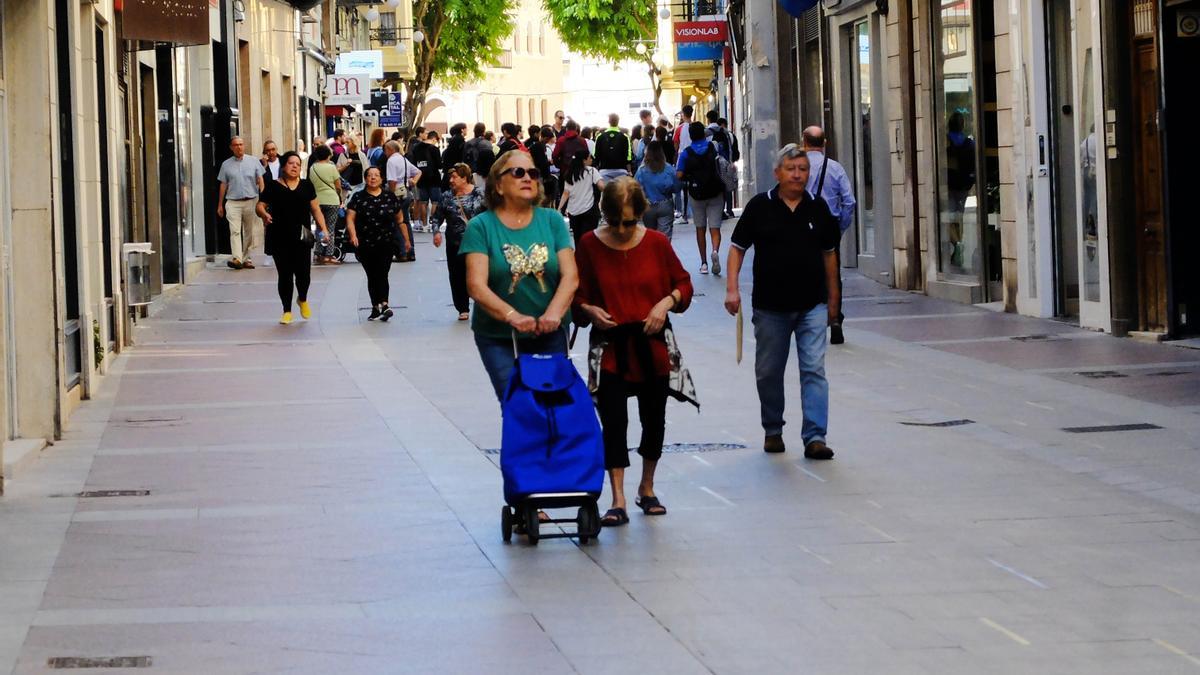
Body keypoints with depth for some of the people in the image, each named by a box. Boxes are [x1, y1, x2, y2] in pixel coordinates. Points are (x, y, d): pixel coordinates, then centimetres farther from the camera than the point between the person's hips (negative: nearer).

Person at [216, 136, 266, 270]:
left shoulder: (254, 162, 7)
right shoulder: (226, 164, 8)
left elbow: (260, 181, 7)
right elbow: (223, 185, 12)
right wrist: (220, 205, 11)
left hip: (250, 201, 1)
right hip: (233, 202, -1)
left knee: (249, 232, 7)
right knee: (235, 230, -15)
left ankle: (246, 258, 16)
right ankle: (237, 259, -26)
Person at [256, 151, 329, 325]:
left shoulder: (306, 186, 9)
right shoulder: (273, 187, 3)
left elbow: (316, 209, 11)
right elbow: (260, 206, 2)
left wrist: (323, 228, 0)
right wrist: (264, 214, -21)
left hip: (302, 239, 1)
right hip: (280, 240, -1)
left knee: (303, 273, -6)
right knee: (285, 275, 1)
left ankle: (302, 299, 26)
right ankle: (287, 311, 15)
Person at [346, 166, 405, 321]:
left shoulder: (390, 197, 5)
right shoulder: (358, 197, 3)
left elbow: (400, 219, 11)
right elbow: (350, 218, -3)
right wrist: (353, 235, -19)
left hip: (385, 244, -1)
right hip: (365, 245, 1)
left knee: (382, 274, -14)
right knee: (372, 276, 7)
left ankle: (383, 305, -24)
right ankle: (376, 307, 14)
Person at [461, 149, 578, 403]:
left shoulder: (552, 220, 5)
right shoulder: (481, 226, -3)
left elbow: (570, 276, -3)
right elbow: (476, 286, -12)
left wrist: (554, 313, -22)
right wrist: (512, 316, -26)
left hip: (550, 335, 2)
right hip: (498, 337, -2)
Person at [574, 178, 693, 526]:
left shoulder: (657, 243, -2)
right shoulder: (590, 244, -4)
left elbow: (683, 284, 8)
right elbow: (577, 294, 4)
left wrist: (667, 302, -10)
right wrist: (590, 310, -16)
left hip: (652, 346, 2)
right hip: (611, 348, -2)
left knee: (654, 419, 11)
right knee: (613, 421, -8)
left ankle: (647, 489, 31)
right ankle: (618, 501, -6)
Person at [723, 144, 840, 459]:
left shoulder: (818, 208, 5)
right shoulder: (760, 207, -2)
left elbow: (828, 253, 14)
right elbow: (738, 247, 2)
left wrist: (833, 298, 15)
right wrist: (732, 288, -9)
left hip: (812, 305, 0)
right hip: (770, 306, 0)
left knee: (814, 369, -8)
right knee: (768, 371, 9)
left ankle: (815, 437, -11)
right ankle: (773, 431, 27)